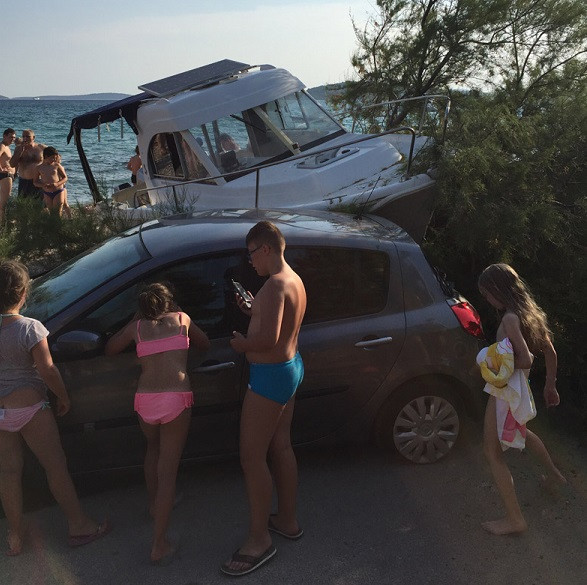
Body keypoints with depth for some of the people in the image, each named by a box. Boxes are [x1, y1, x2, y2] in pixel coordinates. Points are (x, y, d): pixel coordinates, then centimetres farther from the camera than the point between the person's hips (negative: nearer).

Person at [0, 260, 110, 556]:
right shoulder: (30, 328, -19)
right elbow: (47, 370, -16)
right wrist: (63, 397, -2)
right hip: (29, 409, -5)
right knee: (56, 466, 8)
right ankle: (79, 526, 19)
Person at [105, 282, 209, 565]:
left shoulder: (136, 326, 12)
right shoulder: (181, 319, 10)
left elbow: (110, 349, 25)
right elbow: (204, 344, 24)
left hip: (145, 401, 3)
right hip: (176, 399, -2)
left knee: (153, 447, 33)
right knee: (168, 470, 2)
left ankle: (154, 504, 46)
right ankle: (159, 545, 3)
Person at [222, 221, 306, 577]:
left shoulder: (275, 285, -23)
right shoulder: (295, 280, 9)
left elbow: (267, 339, -31)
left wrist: (242, 343, -13)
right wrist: (253, 311, 9)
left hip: (271, 375, -10)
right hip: (291, 367, 11)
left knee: (252, 457, 0)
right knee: (281, 447, 20)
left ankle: (260, 540, 12)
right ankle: (288, 520, 34)